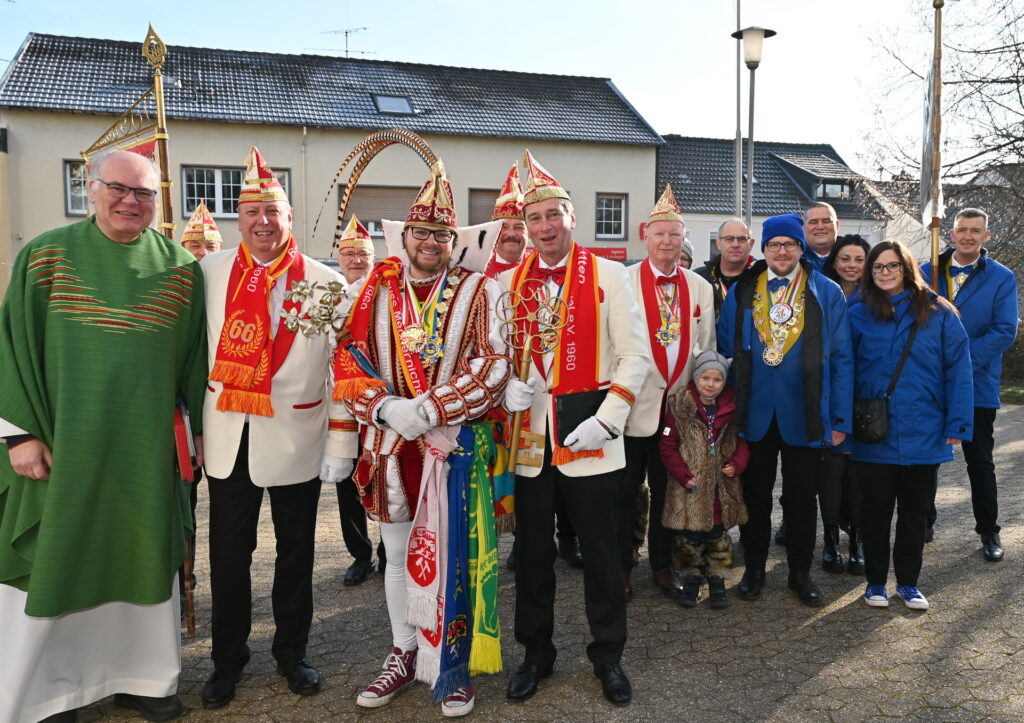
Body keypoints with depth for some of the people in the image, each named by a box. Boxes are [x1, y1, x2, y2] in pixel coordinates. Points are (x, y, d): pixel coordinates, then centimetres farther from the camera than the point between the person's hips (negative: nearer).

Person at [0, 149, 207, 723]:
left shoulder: (180, 268, 3)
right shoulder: (46, 256, 0)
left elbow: (194, 357, 7)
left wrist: (199, 430, 5)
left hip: (148, 450, 1)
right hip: (62, 445, -1)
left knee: (144, 561, 11)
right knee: (54, 563, 8)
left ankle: (143, 676, 29)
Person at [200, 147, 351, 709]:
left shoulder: (324, 282, -3)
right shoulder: (210, 272, 2)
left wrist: (339, 446, -6)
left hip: (296, 441, -1)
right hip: (227, 439, 1)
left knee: (296, 553, 13)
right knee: (228, 556, 11)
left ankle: (292, 652, 32)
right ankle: (227, 660, 30)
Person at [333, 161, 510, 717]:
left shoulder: (479, 293, -2)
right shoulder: (377, 292, 7)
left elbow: (493, 368, -11)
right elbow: (348, 357, 3)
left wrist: (427, 410, -18)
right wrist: (384, 406, -15)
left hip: (455, 446, -3)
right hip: (390, 444, 3)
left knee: (450, 555, 4)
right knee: (398, 554, 14)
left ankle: (455, 667, 22)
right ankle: (403, 656, 32)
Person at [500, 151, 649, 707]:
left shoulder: (607, 274, -2)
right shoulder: (507, 283, 6)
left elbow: (635, 356, -4)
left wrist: (606, 420, -13)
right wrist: (507, 385, -10)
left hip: (589, 437, -2)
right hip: (529, 436, 3)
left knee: (601, 551, 9)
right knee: (532, 551, 13)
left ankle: (608, 655, 29)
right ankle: (536, 653, 31)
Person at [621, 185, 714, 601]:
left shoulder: (701, 288, 9)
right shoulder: (623, 280, -3)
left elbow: (706, 348, 12)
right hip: (634, 405, -3)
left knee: (668, 490, 13)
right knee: (625, 491, 6)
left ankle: (662, 566, 27)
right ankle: (620, 567, 21)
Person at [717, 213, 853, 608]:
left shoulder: (827, 293, 1)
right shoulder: (740, 292, 4)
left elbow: (841, 359, 0)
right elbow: (725, 351, 7)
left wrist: (840, 419, -4)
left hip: (804, 416, -1)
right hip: (754, 413, 1)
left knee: (802, 497, 11)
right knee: (754, 494, 12)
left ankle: (800, 572, 28)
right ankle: (753, 569, 27)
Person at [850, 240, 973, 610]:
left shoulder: (939, 314, -2)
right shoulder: (859, 316, -1)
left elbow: (957, 371, -3)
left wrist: (957, 424, -8)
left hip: (923, 434, 1)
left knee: (914, 511, 13)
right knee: (876, 510, 10)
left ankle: (908, 582, 27)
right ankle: (875, 581, 24)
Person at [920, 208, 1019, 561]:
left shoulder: (1002, 278, -3)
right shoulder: (926, 273, 3)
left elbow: (1005, 331, -10)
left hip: (977, 384, -2)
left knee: (980, 461, 8)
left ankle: (988, 530, 22)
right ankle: (923, 521, 27)